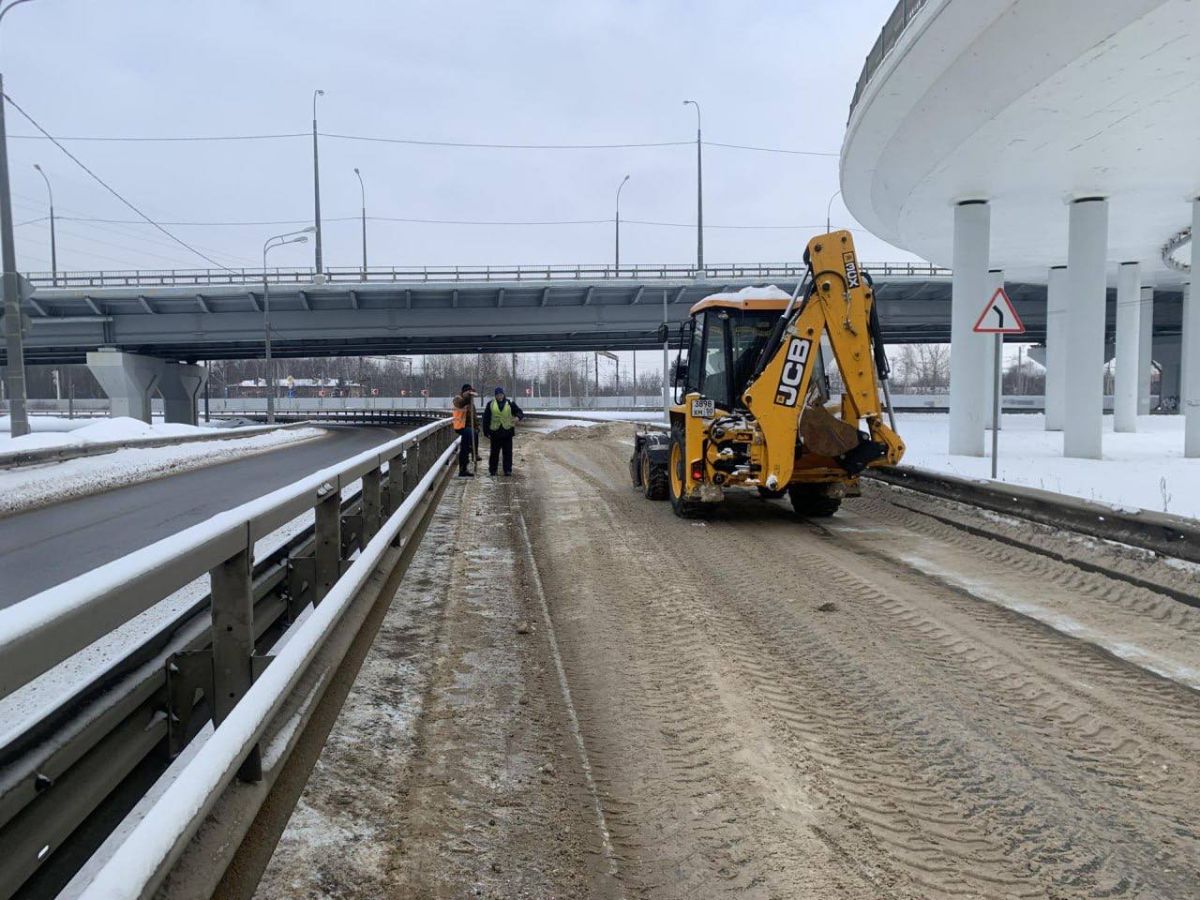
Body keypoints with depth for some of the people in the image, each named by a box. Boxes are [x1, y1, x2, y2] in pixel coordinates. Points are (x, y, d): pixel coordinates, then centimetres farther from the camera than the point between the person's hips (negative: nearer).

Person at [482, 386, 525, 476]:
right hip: (495, 432, 0)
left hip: (507, 431, 0)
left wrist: (518, 417, -22)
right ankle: (492, 470, 15)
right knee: (494, 452, 6)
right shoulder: (490, 404, 3)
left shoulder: (510, 403, 3)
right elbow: (486, 419, 6)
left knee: (508, 452, 3)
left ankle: (508, 470, 10)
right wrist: (486, 431, 1)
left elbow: (519, 412, 2)